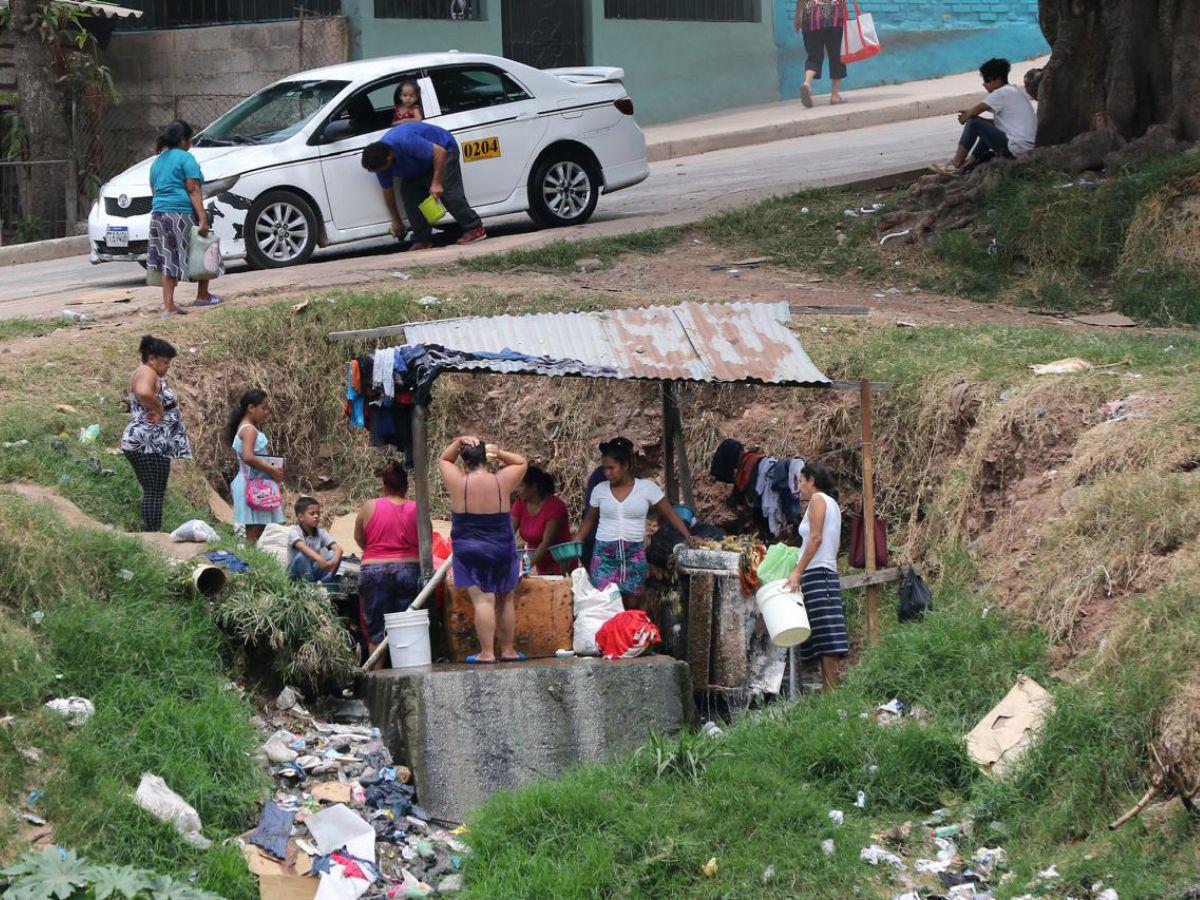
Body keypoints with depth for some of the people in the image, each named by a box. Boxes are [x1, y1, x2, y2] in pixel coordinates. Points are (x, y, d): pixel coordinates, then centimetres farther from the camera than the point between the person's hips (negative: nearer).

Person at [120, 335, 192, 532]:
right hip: (148, 443, -11)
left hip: (147, 445, 11)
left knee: (152, 493, 11)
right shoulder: (147, 373, -13)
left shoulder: (146, 374, 21)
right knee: (155, 493, -11)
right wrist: (158, 409, -19)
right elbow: (144, 393, -34)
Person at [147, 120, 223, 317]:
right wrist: (203, 218, -16)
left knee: (169, 261, 4)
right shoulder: (185, 158, -6)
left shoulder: (157, 162, 18)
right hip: (183, 213, -7)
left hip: (158, 215, 7)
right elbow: (193, 190, -13)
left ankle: (168, 306, -4)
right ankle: (202, 296, 20)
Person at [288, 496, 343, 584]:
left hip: (314, 570, 4)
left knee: (334, 554, -17)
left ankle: (326, 582, -16)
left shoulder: (321, 533, -3)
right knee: (301, 555, -34)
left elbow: (338, 548, -17)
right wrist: (318, 558, -56)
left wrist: (334, 561, -41)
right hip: (297, 573, -4)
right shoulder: (294, 531, -16)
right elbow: (302, 547, -38)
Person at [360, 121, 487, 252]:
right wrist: (396, 221, 7)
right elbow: (387, 192, -2)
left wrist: (436, 183, -37)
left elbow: (439, 152, -36)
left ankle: (475, 228, -10)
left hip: (443, 149, -7)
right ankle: (422, 239, -3)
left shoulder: (406, 143, -41)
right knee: (408, 191, -7)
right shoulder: (379, 160, -15)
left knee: (447, 191, -20)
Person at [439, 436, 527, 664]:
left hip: (469, 550, -2)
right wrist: (499, 453, 5)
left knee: (483, 600, -6)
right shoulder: (501, 482, -5)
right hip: (501, 549, 2)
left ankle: (487, 652, -11)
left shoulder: (458, 482, -8)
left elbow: (443, 460, 11)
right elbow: (522, 462, 14)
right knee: (505, 600, 13)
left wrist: (459, 442, 2)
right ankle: (508, 650, 17)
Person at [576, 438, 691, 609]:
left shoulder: (647, 487, -2)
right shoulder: (600, 489, 4)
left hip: (634, 553, -1)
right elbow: (589, 521, 15)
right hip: (604, 554, 1)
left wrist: (689, 537, -9)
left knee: (632, 604, 1)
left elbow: (670, 514, 1)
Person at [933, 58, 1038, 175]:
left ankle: (956, 165, 0)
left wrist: (965, 117, 11)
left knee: (973, 123, -5)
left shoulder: (1002, 93, -11)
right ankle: (971, 161, 25)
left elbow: (974, 111, -13)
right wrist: (969, 115, 13)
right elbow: (998, 122, 21)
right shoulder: (1014, 91, 19)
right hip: (1027, 148, 10)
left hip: (1014, 149, -10)